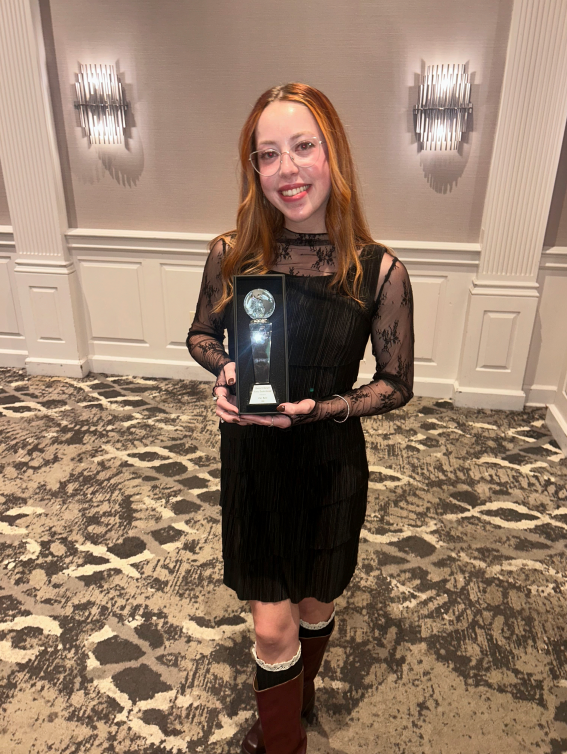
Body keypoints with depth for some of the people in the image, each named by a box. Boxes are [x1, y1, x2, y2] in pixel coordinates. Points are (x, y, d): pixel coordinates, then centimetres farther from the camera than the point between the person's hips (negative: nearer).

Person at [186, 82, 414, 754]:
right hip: (250, 458, 1)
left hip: (329, 462, 0)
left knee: (316, 600, 24)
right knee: (272, 625, 9)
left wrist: (322, 409, -22)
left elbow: (397, 385, -6)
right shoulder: (231, 253, -10)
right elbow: (201, 335, 6)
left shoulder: (379, 270, -15)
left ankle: (297, 694, 59)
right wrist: (224, 370, -16)